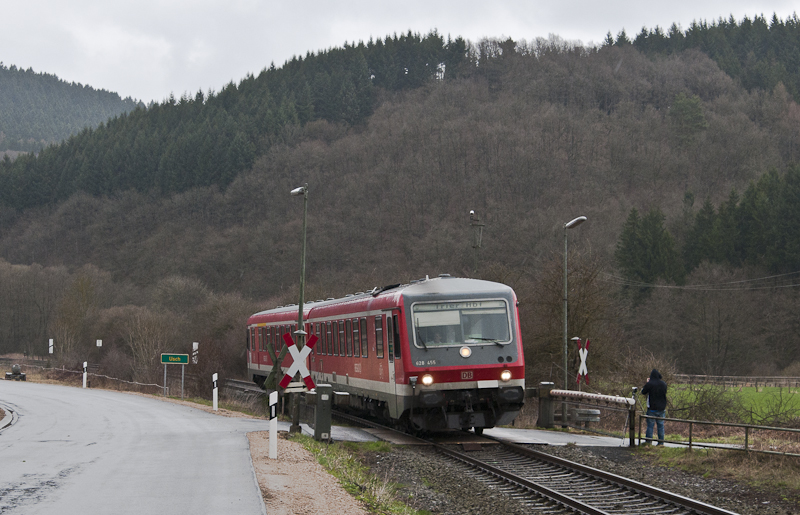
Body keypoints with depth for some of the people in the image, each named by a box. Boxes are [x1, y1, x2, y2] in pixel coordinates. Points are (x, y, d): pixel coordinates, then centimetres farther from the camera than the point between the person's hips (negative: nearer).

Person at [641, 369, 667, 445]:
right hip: (662, 408, 4)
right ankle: (661, 442, 9)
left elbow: (643, 392, 1)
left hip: (652, 408, -4)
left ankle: (648, 441, 1)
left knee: (650, 425, 1)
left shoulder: (649, 384, -12)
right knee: (661, 425, 8)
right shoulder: (664, 384, 3)